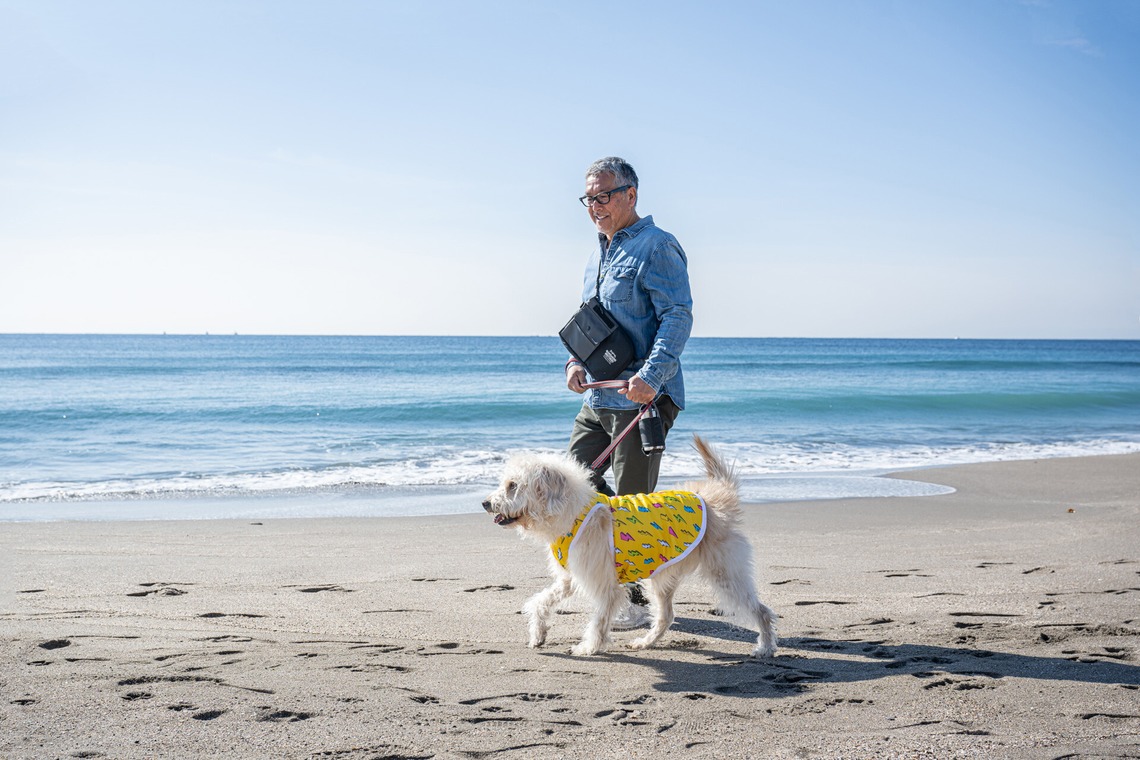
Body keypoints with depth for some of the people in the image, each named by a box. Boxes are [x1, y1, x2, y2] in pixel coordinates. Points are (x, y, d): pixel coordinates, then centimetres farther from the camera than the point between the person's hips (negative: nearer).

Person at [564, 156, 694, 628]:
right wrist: (576, 361, 7)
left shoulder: (656, 247, -10)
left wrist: (650, 376, -30)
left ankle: (642, 600, 10)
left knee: (631, 499, -4)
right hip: (597, 396, 9)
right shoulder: (599, 255, 18)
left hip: (643, 397, -9)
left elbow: (678, 317, -18)